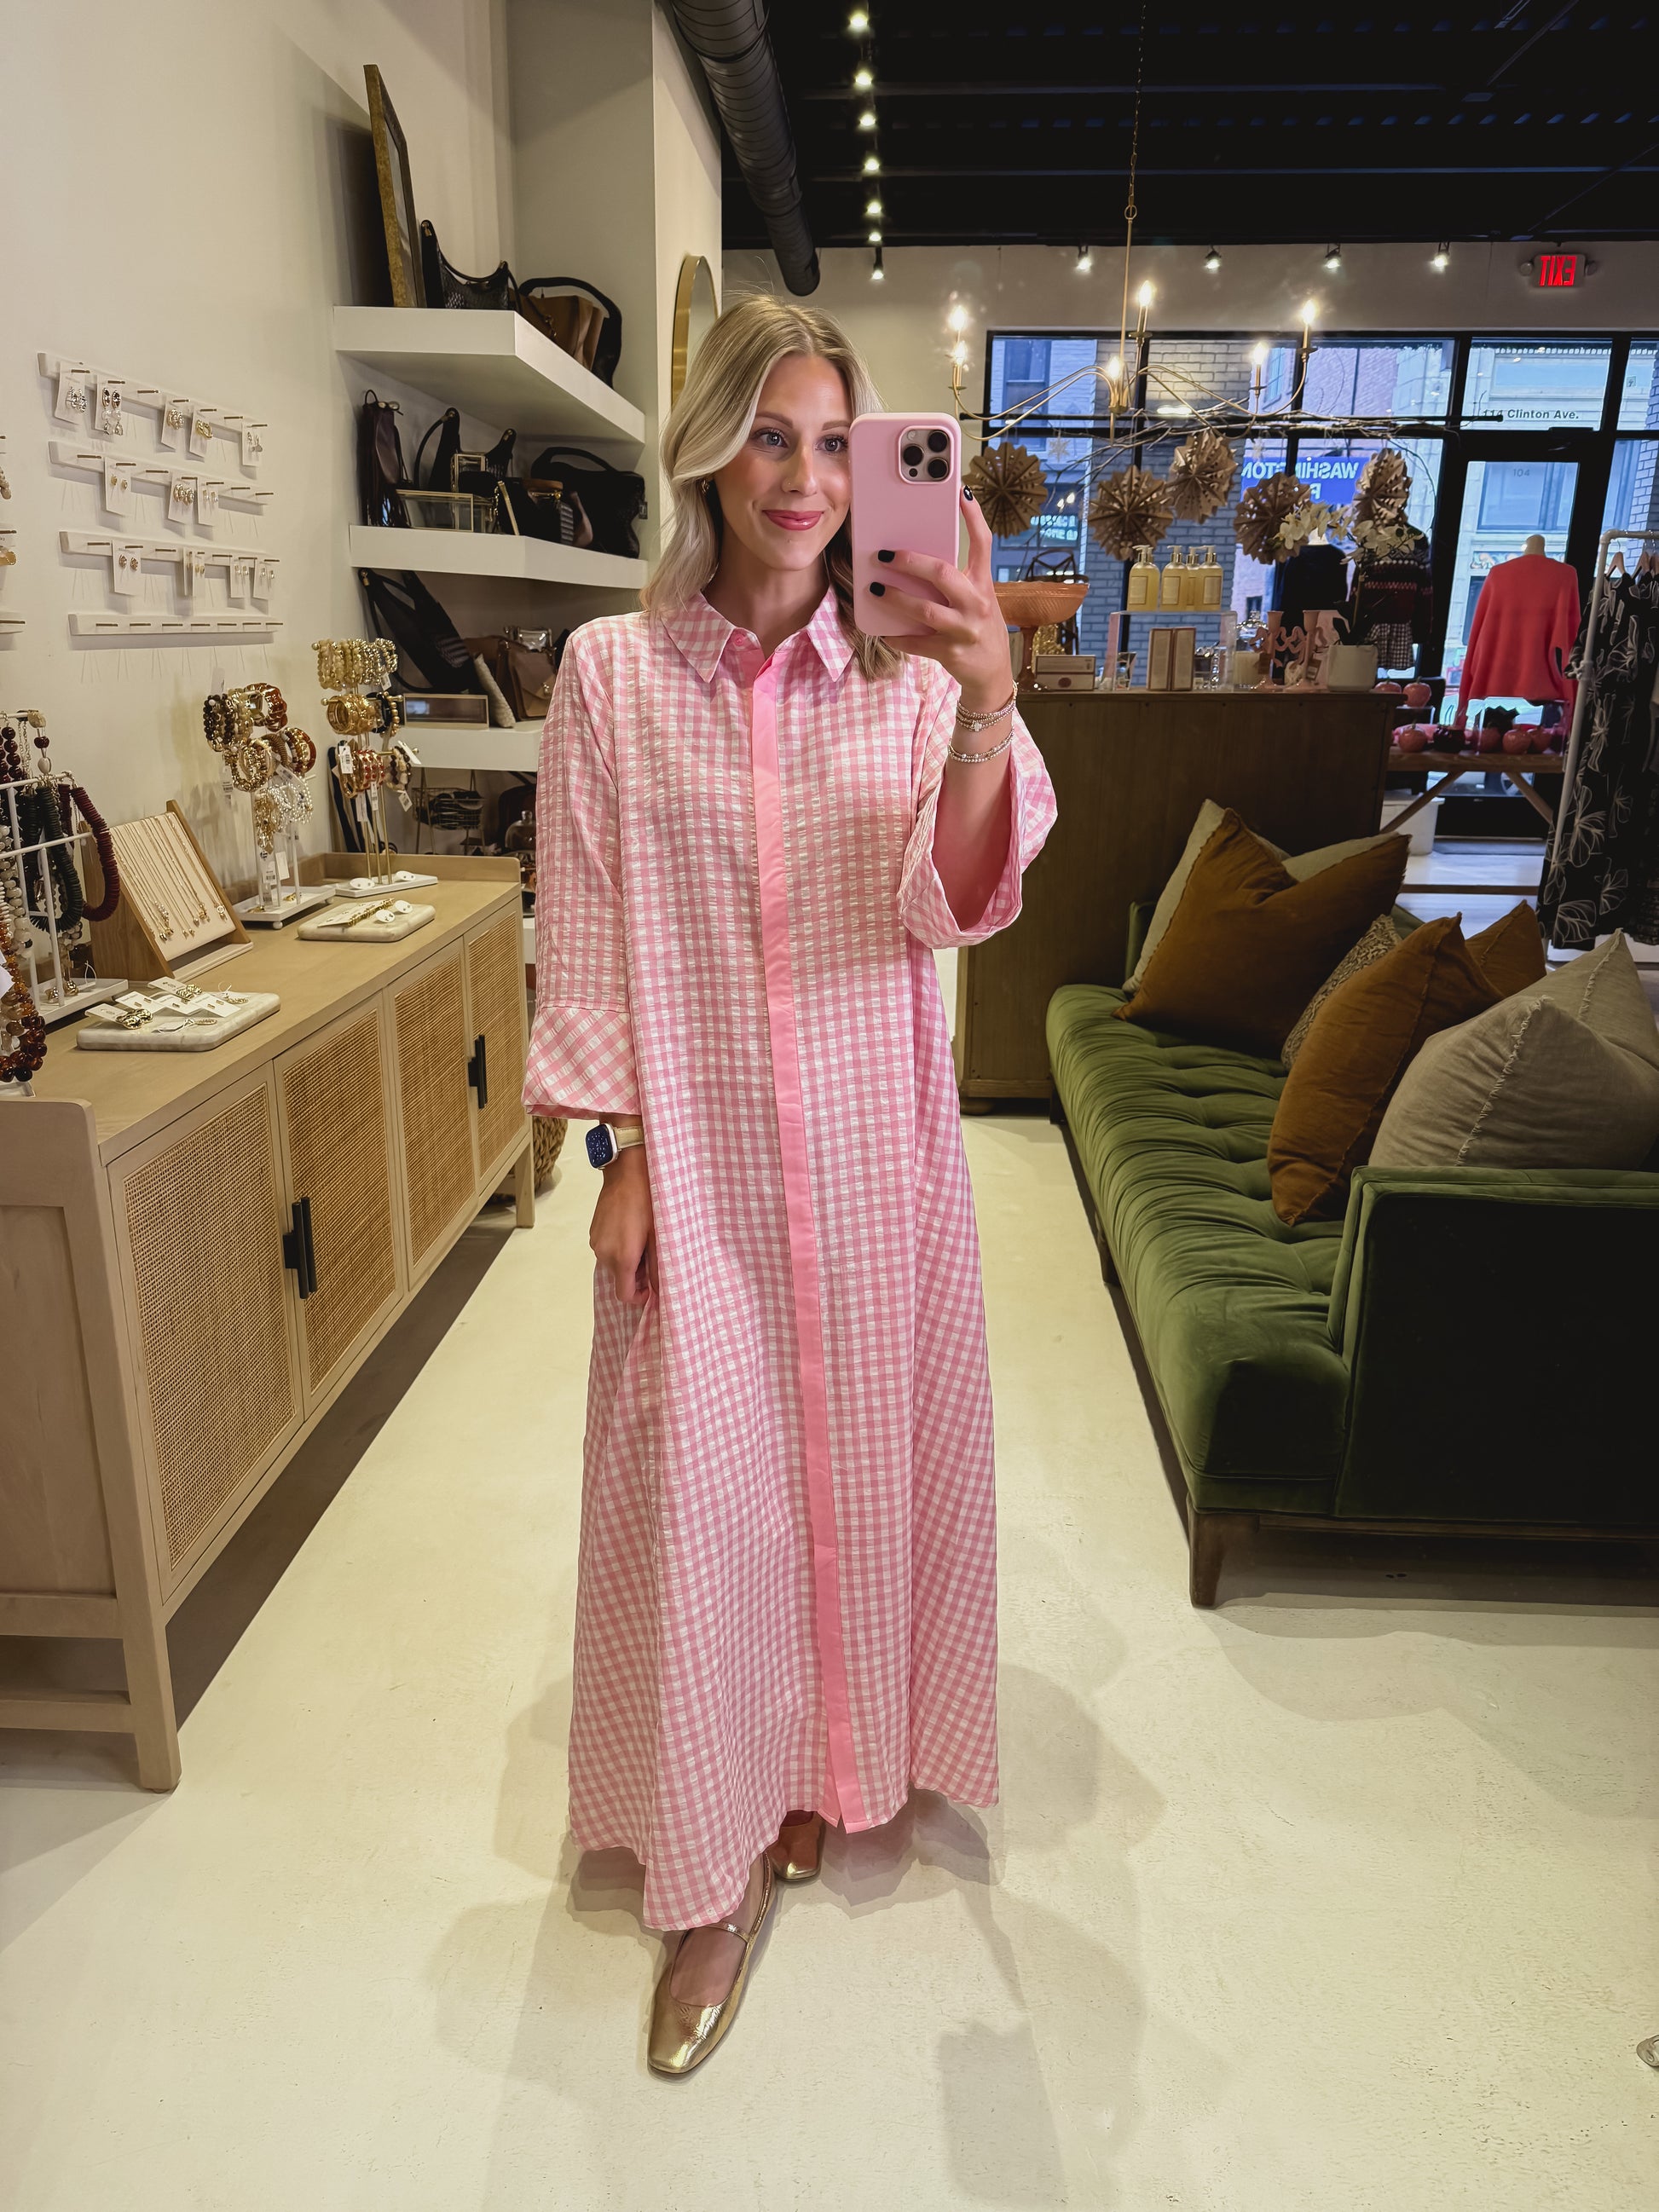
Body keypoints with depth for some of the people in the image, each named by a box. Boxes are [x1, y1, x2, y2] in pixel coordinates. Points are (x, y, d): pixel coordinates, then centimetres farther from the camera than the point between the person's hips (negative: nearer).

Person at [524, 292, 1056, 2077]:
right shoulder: (612, 672, -1)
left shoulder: (911, 675, 0)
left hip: (871, 1152, 2)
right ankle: (716, 1866, 25)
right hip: (699, 1154, -1)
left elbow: (952, 905, -15)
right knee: (701, 1485, 4)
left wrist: (988, 708, -32)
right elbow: (584, 933, 0)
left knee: (864, 1450, 13)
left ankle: (832, 1766, 41)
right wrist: (616, 1153, -5)